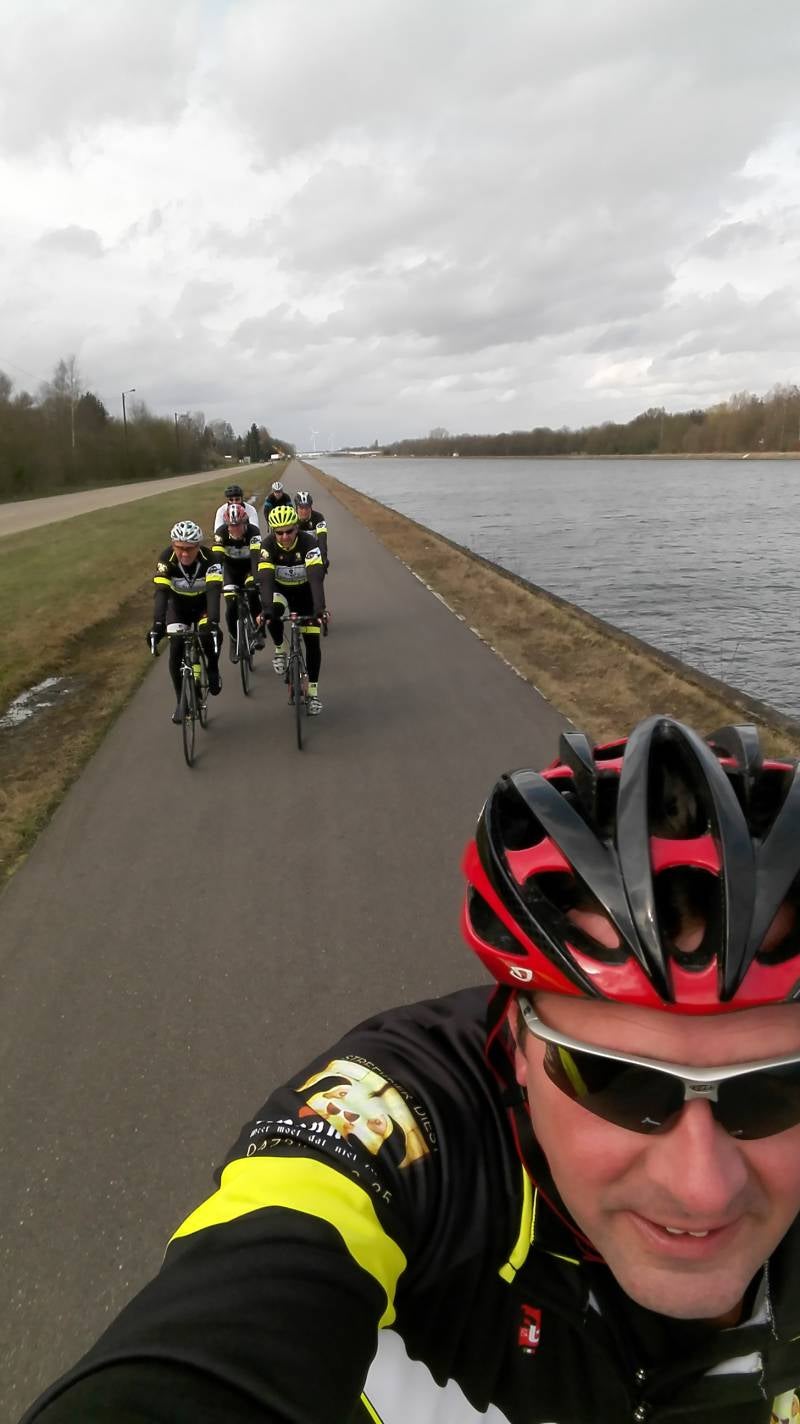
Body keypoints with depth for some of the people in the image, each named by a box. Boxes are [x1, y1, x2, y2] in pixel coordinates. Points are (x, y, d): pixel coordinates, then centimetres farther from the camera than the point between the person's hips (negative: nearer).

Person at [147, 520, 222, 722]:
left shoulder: (210, 559, -33)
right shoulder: (167, 560, -29)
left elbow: (214, 591, -44)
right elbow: (161, 593, -38)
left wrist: (213, 622, -59)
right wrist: (157, 625, -52)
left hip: (203, 604, -1)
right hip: (178, 606, 1)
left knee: (209, 637, -29)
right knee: (176, 650, -14)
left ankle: (213, 669, 4)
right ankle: (181, 701, 2)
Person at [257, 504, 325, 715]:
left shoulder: (308, 543, -29)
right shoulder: (268, 546, -26)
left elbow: (316, 577, -40)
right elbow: (265, 579, -36)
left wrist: (319, 608, -54)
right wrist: (266, 609, -51)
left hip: (304, 591, 0)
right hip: (280, 589, 0)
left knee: (312, 641, -6)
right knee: (273, 613, -35)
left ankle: (312, 692, 7)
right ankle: (280, 649, -6)